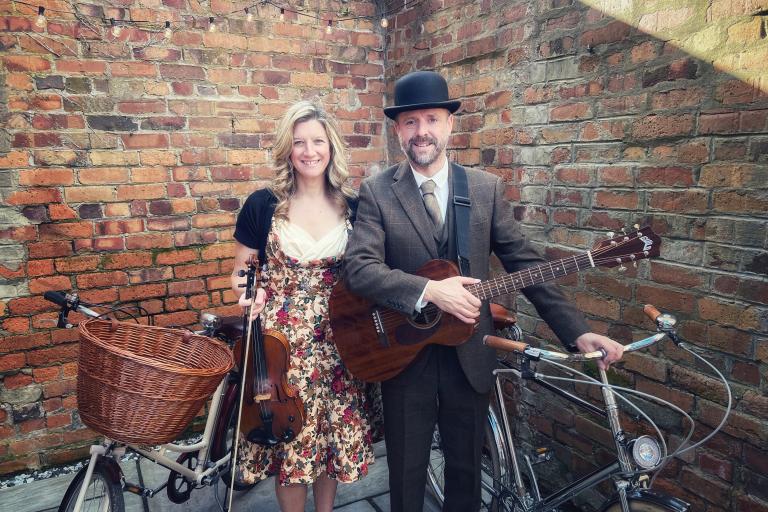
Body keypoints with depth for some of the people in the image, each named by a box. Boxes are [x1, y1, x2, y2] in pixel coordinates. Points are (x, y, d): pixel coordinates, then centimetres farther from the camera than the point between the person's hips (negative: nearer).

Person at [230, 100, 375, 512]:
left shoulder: (353, 207, 0)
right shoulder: (263, 204, -4)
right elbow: (240, 273, 4)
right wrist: (251, 290, -17)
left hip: (337, 341, 2)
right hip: (282, 341, -2)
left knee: (333, 435, 15)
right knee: (289, 437, 6)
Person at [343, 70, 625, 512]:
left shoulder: (487, 188, 0)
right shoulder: (376, 192, -5)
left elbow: (525, 262, -2)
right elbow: (360, 267, -16)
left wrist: (577, 331, -9)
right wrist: (428, 290, -30)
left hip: (470, 354, 2)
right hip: (403, 352, -1)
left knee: (466, 468, 19)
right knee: (406, 474, 15)